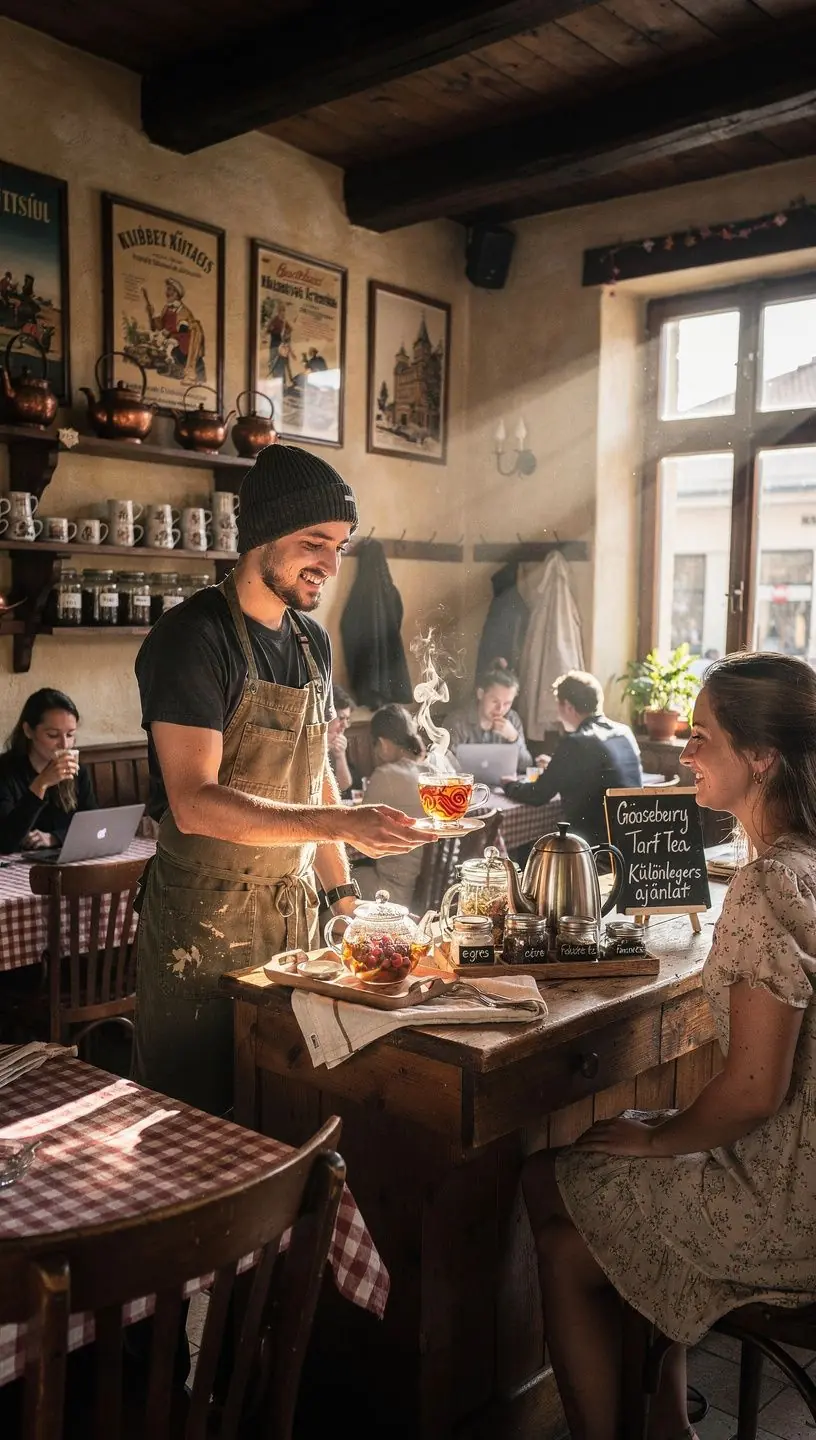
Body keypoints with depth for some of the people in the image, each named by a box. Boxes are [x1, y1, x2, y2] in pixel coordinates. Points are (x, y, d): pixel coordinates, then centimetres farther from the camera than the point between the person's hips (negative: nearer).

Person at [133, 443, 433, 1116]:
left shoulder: (312, 641, 9)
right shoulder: (192, 637, -17)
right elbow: (194, 802, -25)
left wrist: (343, 893, 12)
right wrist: (340, 824, -32)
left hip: (297, 910, 7)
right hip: (205, 924, -7)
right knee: (200, 1118, 7)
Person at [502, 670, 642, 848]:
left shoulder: (577, 743, -16)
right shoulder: (624, 733, 8)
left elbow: (538, 796, -7)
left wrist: (510, 786, 12)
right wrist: (557, 767, 33)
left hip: (602, 842, -8)